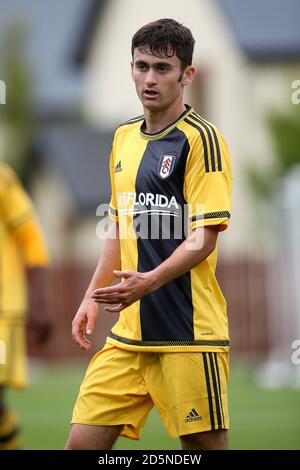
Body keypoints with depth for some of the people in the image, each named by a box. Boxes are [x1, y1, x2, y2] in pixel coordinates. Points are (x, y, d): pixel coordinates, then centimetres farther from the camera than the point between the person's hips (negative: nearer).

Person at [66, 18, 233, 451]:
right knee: (83, 442, 0)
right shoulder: (124, 138, 15)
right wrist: (92, 296, 19)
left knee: (205, 445, -3)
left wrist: (150, 281, -26)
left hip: (188, 333, -7)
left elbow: (204, 238, -14)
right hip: (128, 332, 7)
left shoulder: (200, 138, -8)